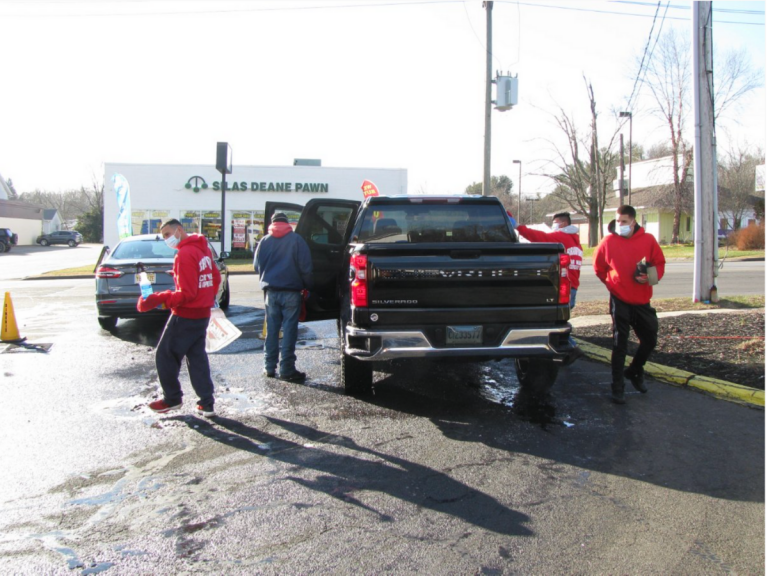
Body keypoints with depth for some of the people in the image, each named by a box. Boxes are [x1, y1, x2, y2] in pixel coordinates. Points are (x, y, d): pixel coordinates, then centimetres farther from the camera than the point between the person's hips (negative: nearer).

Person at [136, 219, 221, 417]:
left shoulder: (184, 254, -19)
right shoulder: (202, 249, 9)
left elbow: (186, 294, -22)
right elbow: (216, 278, 17)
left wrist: (158, 299, -19)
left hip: (185, 317, -9)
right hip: (202, 314, 9)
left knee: (165, 356, 6)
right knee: (197, 358, 13)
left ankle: (172, 399, 18)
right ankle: (207, 404, 12)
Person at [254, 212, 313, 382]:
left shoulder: (265, 241, 4)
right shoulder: (296, 239, -3)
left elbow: (257, 265, 9)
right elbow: (305, 266, -5)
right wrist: (307, 285, 7)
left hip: (271, 291, 3)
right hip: (291, 291, -3)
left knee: (271, 330, 11)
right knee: (289, 330, -1)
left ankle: (269, 367, 15)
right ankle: (287, 369, -1)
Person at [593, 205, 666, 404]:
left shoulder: (648, 240, -2)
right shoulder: (608, 242, -5)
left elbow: (660, 263, 6)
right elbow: (598, 267, 8)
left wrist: (652, 276, -13)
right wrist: (611, 282, 2)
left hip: (642, 301, 3)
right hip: (620, 300, -3)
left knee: (650, 340, 13)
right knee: (620, 344, 0)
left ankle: (634, 372, 38)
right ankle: (617, 387, 8)